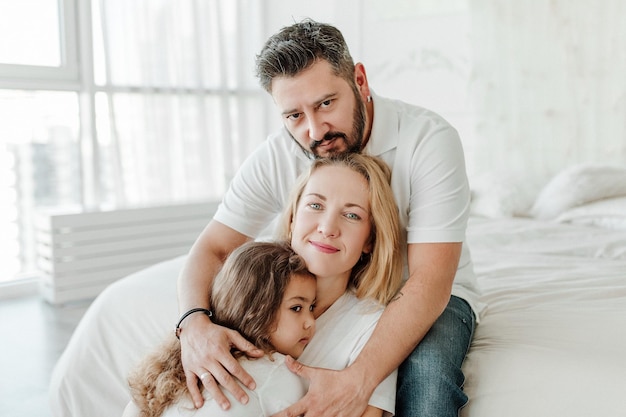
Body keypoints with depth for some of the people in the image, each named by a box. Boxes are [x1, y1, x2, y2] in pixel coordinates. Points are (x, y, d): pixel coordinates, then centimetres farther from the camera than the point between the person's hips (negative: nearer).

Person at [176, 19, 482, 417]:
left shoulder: (429, 140, -25)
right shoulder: (275, 158, -13)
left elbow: (429, 281, -31)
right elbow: (212, 250, -11)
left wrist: (357, 382, -44)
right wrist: (194, 323, -35)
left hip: (429, 297, -3)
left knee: (426, 369, -36)